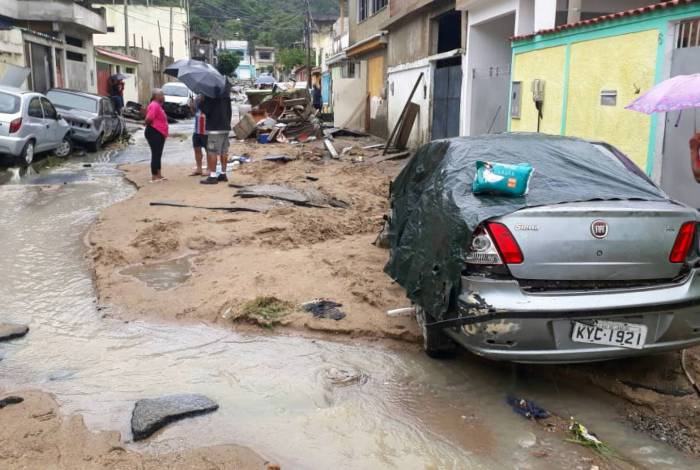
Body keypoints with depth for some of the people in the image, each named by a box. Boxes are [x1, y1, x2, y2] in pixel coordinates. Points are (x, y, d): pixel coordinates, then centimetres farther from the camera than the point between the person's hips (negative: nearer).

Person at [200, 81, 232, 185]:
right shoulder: (226, 93, 9)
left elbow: (206, 110, -16)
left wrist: (201, 102, -3)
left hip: (214, 127, -8)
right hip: (226, 126, 8)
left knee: (212, 152, -4)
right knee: (224, 151, 12)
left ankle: (213, 176, -4)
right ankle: (223, 174, 19)